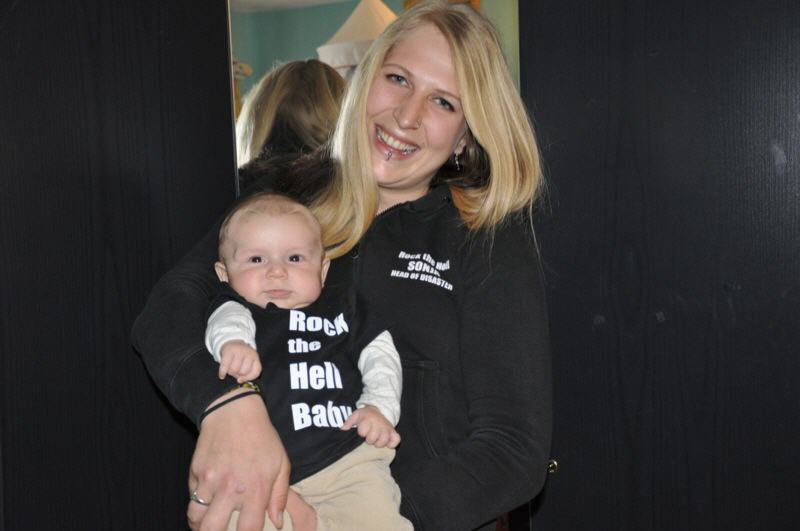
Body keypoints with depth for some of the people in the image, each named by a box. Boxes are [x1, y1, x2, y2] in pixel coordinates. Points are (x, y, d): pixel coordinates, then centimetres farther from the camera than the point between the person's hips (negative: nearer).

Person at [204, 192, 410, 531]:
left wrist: (380, 406, 1)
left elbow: (379, 352, 19)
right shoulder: (235, 305, 12)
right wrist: (232, 341, -34)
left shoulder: (340, 310, 18)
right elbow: (228, 319, -10)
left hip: (347, 455, 0)